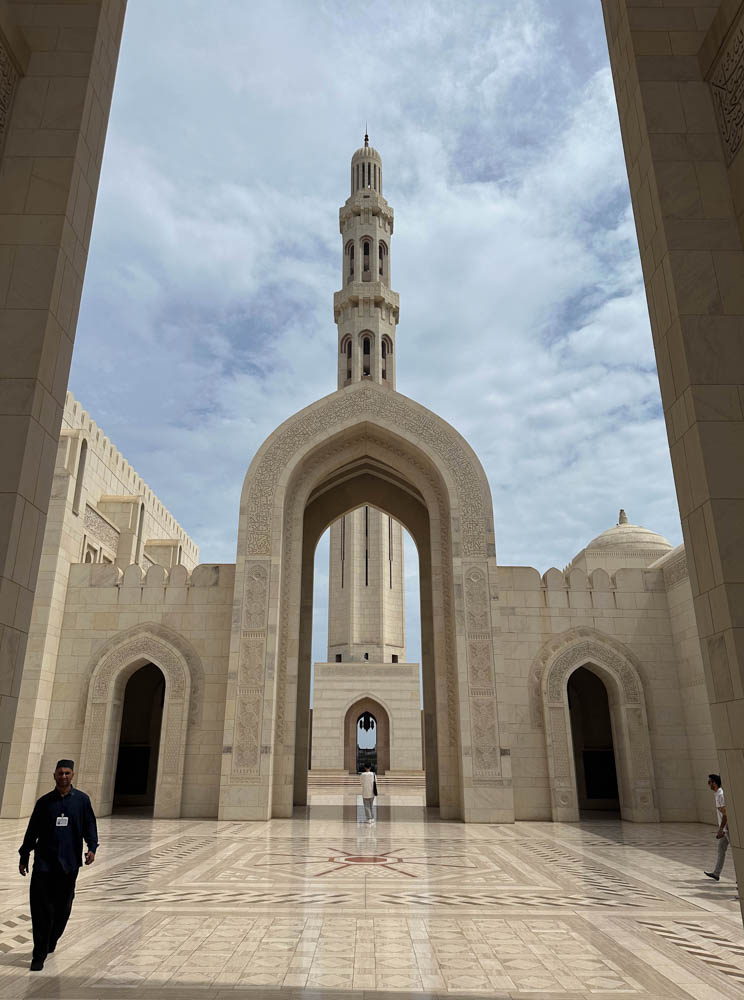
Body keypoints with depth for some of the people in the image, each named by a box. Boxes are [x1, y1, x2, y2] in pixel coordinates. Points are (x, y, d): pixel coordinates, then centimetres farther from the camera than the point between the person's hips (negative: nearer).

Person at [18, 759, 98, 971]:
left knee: (62, 907, 9)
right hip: (44, 861, 0)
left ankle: (50, 943, 32)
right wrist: (24, 856, 11)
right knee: (41, 908, -5)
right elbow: (32, 830, 11)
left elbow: (89, 826, 3)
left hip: (69, 863, 0)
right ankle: (39, 955, 4)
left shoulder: (82, 800, 1)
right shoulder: (44, 802, 4)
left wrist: (92, 847, -10)